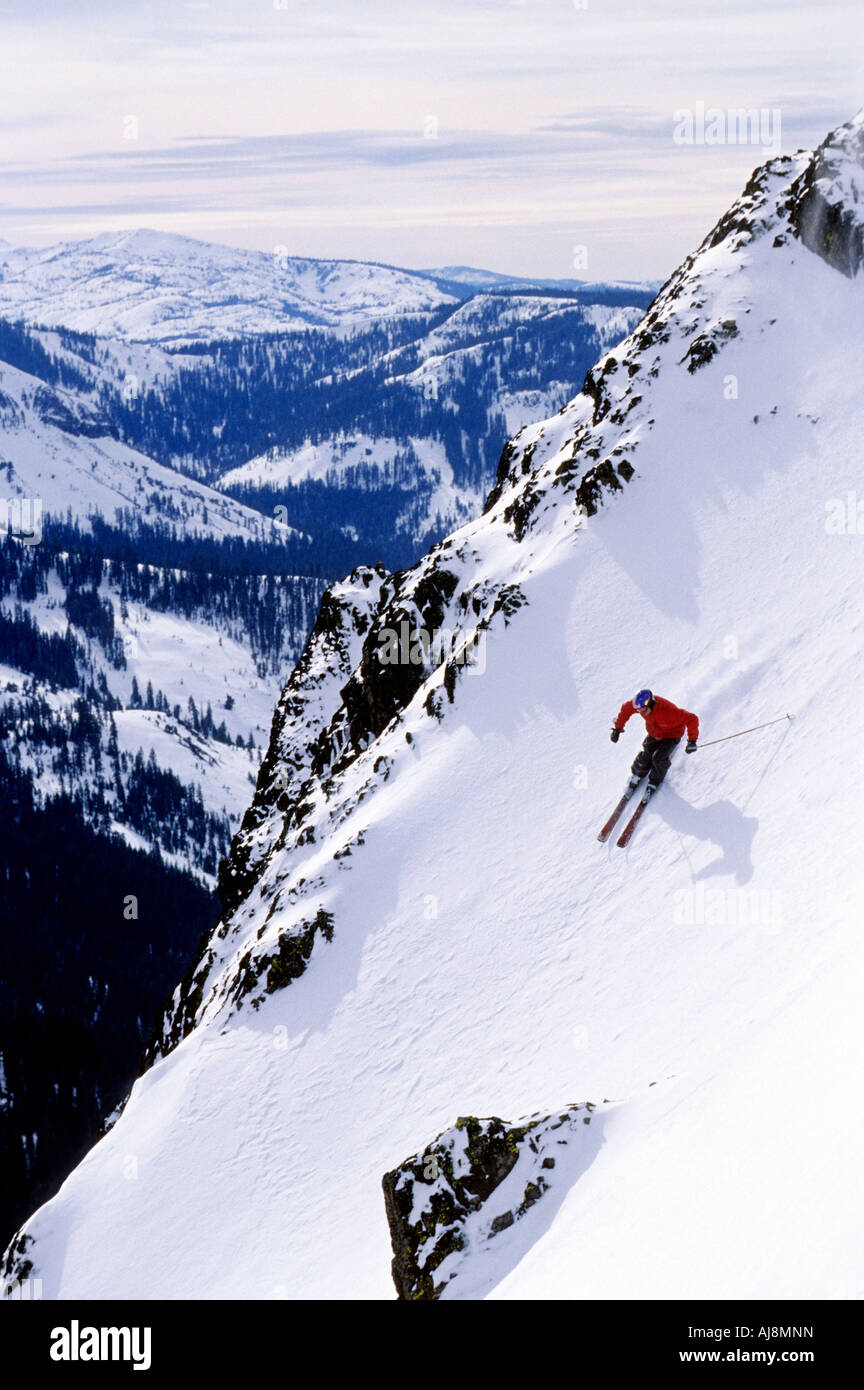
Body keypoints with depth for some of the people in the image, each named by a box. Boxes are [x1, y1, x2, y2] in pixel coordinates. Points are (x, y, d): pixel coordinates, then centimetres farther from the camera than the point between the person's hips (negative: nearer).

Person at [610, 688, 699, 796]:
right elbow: (626, 708, -6)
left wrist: (692, 741, -44)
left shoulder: (668, 711, -43)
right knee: (644, 757, -7)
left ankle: (654, 782, 11)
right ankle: (637, 776, 25)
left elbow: (692, 719, -38)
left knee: (659, 759, -19)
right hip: (654, 734, 4)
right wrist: (617, 728, -4)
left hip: (671, 735, -4)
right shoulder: (641, 704, -27)